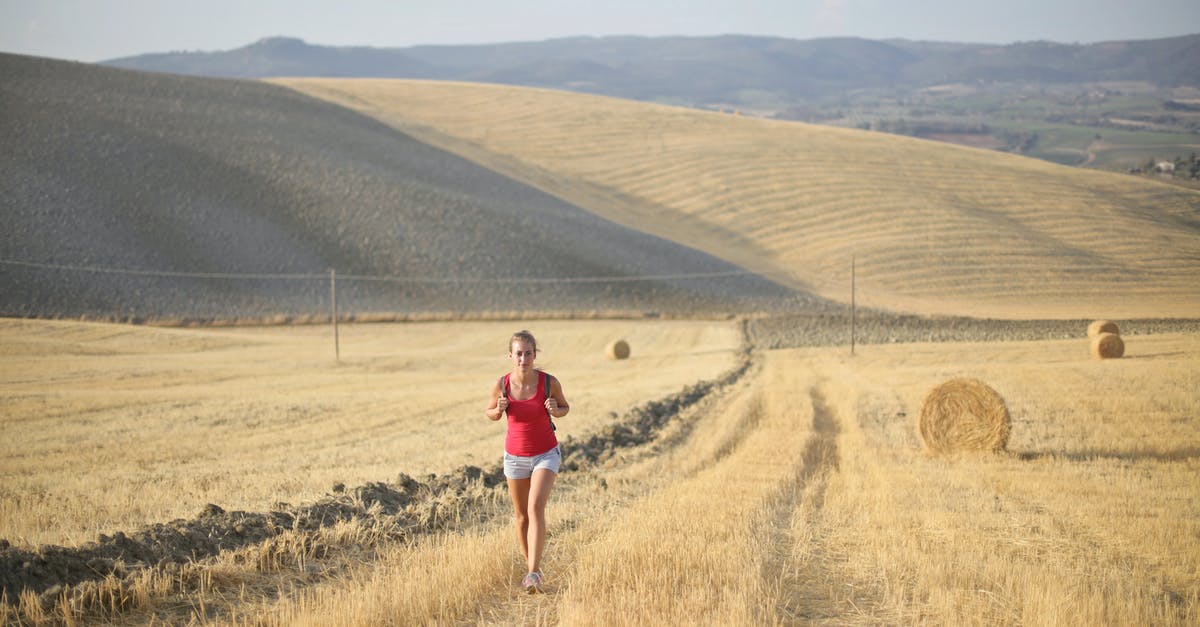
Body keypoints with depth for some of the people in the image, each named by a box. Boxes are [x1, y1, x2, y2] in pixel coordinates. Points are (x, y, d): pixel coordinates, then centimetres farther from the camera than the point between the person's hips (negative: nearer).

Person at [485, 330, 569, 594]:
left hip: (546, 454, -2)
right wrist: (499, 409, -18)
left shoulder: (549, 382, -16)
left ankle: (534, 573, -24)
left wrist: (556, 411, -21)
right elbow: (491, 414, 5)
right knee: (522, 517, 12)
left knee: (536, 507, -22)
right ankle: (530, 565, 33)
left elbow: (565, 408, 2)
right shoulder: (502, 384, -13)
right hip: (515, 456, 2)